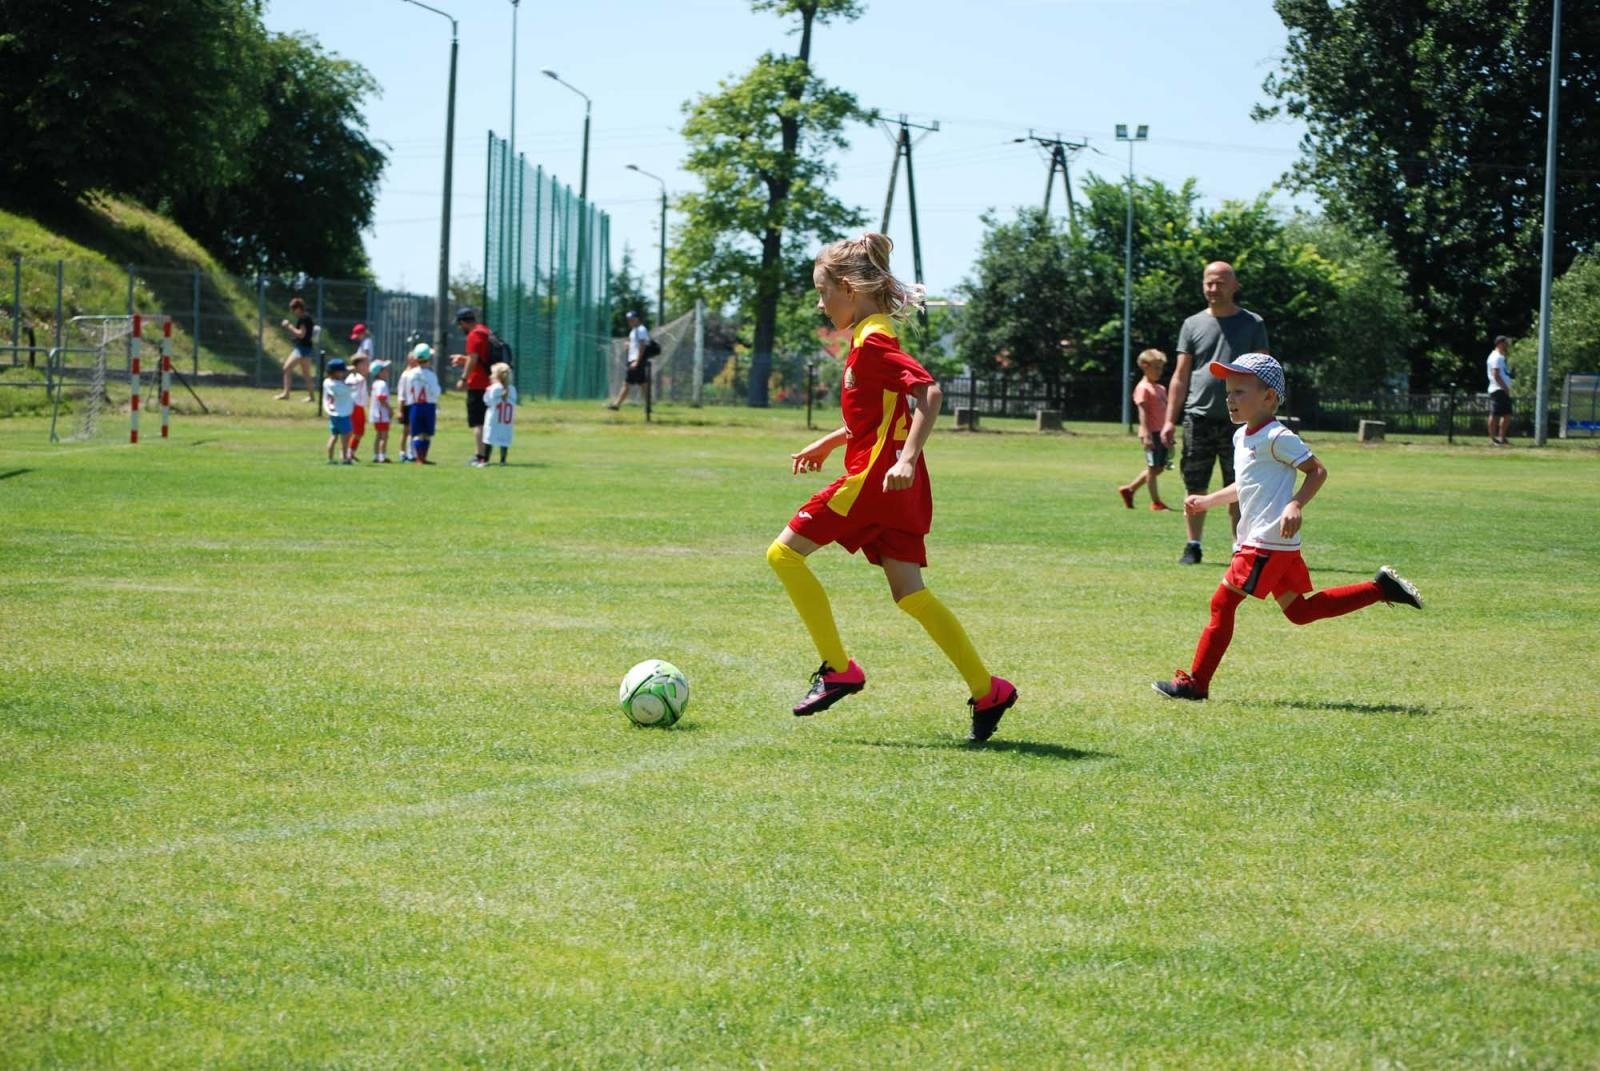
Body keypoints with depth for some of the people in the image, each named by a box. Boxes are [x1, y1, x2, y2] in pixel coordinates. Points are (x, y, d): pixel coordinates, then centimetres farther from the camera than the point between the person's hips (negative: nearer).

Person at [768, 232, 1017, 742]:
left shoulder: (872, 341, -13)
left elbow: (929, 392, -25)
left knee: (785, 552, -4)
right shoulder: (870, 338, 17)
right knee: (909, 592, 9)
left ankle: (838, 669, -3)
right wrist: (829, 443, 32)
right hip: (895, 488, 10)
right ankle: (987, 690, 6)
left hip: (875, 477, -10)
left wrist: (907, 457, -32)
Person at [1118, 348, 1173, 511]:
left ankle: (1129, 489, 22)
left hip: (1161, 433, 9)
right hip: (1151, 433, -9)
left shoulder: (1161, 389, 17)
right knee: (1153, 468, -4)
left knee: (1158, 468, 11)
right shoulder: (1143, 388, -9)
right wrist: (1146, 434, -22)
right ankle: (1155, 501, 2)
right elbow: (1143, 412, -16)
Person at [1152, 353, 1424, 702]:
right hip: (1257, 540, 10)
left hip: (1268, 542, -10)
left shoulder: (1277, 437, -12)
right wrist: (1207, 501, 24)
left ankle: (1195, 683, -2)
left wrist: (1294, 506, -24)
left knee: (1222, 603, -7)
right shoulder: (1241, 437, 17)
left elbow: (1317, 470, -12)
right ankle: (1381, 588, 16)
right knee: (1298, 610, 13)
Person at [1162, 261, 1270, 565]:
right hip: (1198, 417, 2)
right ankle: (1193, 546, 11)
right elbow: (1180, 377, 10)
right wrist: (1170, 420, 3)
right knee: (1195, 488, 3)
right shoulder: (1193, 325, 10)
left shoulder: (1252, 324, 6)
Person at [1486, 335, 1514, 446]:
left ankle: (1502, 438, 16)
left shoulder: (1501, 357, 20)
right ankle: (1492, 438, -6)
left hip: (1504, 390, 11)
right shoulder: (1496, 357, -12)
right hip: (1498, 390, -11)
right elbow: (1496, 375, -19)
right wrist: (1505, 387, -18)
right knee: (1495, 414, -7)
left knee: (1507, 414, 11)